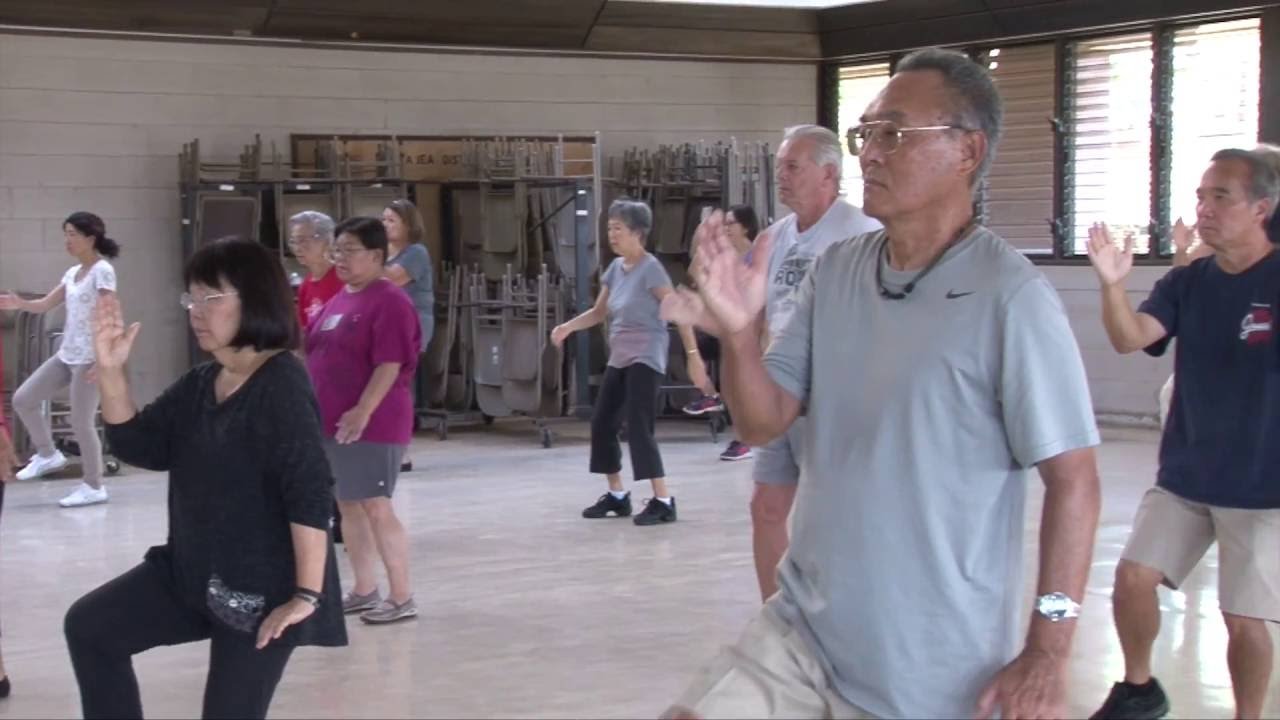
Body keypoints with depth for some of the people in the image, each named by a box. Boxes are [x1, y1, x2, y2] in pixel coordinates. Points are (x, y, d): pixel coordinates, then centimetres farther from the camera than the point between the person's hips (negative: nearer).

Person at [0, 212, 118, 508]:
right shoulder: (73, 273, 13)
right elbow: (46, 304, 12)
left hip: (89, 358, -9)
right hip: (67, 355, 9)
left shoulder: (102, 271, -12)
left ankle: (94, 486, 8)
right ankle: (48, 455, 23)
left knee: (81, 422, -4)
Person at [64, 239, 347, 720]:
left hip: (262, 587, -8)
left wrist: (307, 594, -28)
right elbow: (139, 446, 7)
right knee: (88, 626, 6)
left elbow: (310, 493, -25)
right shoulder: (199, 383, 8)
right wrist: (111, 371, -8)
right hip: (193, 571, 9)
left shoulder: (281, 384, -19)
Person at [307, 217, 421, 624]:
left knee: (376, 508, -8)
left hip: (372, 424, -9)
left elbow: (389, 364, -21)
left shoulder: (389, 301, -13)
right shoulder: (339, 299, 15)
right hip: (332, 422, 9)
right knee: (349, 506, 13)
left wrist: (363, 411, -28)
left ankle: (402, 598, -1)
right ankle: (364, 591, 23)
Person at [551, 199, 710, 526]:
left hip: (645, 358, -8)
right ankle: (617, 495, 23)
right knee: (602, 423, 10)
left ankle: (663, 502, -10)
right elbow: (599, 312, 17)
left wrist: (693, 356, -21)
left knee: (638, 428, -14)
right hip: (619, 359, 8)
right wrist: (567, 327, 1)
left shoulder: (650, 268, -13)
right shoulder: (616, 267, 10)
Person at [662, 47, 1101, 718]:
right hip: (801, 631, 5)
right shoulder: (834, 272, 4)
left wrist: (1047, 653, -16)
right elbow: (765, 421, 5)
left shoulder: (1011, 298, -15)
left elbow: (1071, 479, -14)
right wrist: (738, 333, -14)